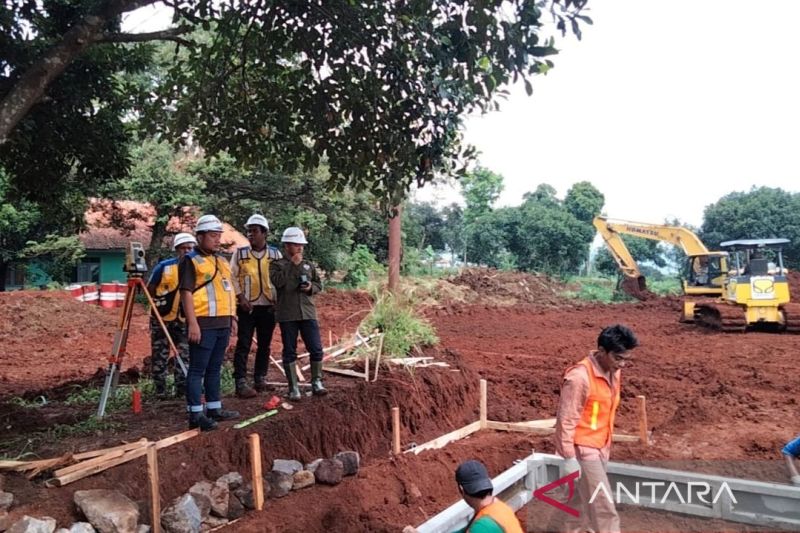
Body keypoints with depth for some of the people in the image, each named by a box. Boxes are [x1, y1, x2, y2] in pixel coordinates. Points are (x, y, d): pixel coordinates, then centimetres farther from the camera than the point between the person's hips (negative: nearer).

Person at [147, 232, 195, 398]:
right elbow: (150, 289, 1)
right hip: (161, 318, -2)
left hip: (184, 320, 2)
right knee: (160, 355, 3)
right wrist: (159, 301, -7)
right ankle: (160, 389, 15)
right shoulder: (164, 266, -9)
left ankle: (182, 388, 14)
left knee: (184, 355, 4)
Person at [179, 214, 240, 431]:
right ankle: (196, 414, 0)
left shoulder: (221, 261, 19)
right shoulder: (190, 260, -6)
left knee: (214, 369, 14)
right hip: (203, 324, -8)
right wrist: (192, 323, -19)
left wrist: (232, 318, 20)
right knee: (197, 370, -3)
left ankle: (214, 408, 22)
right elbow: (186, 293, -13)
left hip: (222, 324, 8)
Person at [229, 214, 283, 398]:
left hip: (268, 306, 2)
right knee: (243, 345, -4)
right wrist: (240, 297, -9)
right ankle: (241, 383, -1)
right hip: (247, 306, -2)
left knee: (264, 345, 10)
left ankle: (260, 379, 22)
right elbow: (232, 276, 1)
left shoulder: (275, 254, 5)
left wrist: (278, 300, -1)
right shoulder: (240, 252, 2)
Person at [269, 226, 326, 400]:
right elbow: (278, 281, -18)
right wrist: (293, 265, -13)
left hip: (308, 312, 3)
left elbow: (319, 284, 17)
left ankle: (317, 383, 16)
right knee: (289, 351, 4)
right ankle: (293, 387, 13)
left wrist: (311, 287, -5)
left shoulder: (308, 265, 13)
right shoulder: (276, 264, 1)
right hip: (287, 314, -3)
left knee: (316, 349, 1)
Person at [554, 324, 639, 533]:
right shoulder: (579, 377, -25)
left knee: (583, 500, 19)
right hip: (582, 449, -8)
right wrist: (569, 458, -20)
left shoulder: (613, 372, 2)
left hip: (599, 447, 8)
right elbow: (566, 420, -22)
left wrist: (606, 446, 20)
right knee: (604, 507, -3)